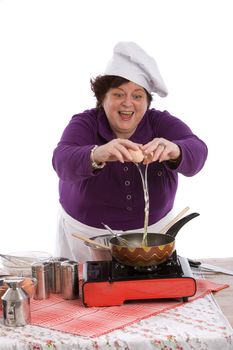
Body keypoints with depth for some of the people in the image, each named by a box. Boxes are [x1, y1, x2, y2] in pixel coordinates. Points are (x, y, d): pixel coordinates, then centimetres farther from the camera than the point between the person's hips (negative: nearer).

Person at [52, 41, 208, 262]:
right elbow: (62, 160, -31)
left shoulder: (162, 123, -7)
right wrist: (96, 155, -53)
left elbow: (196, 150, -26)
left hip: (153, 231, 2)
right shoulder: (85, 124, -11)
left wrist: (174, 151, -50)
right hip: (87, 236, -1)